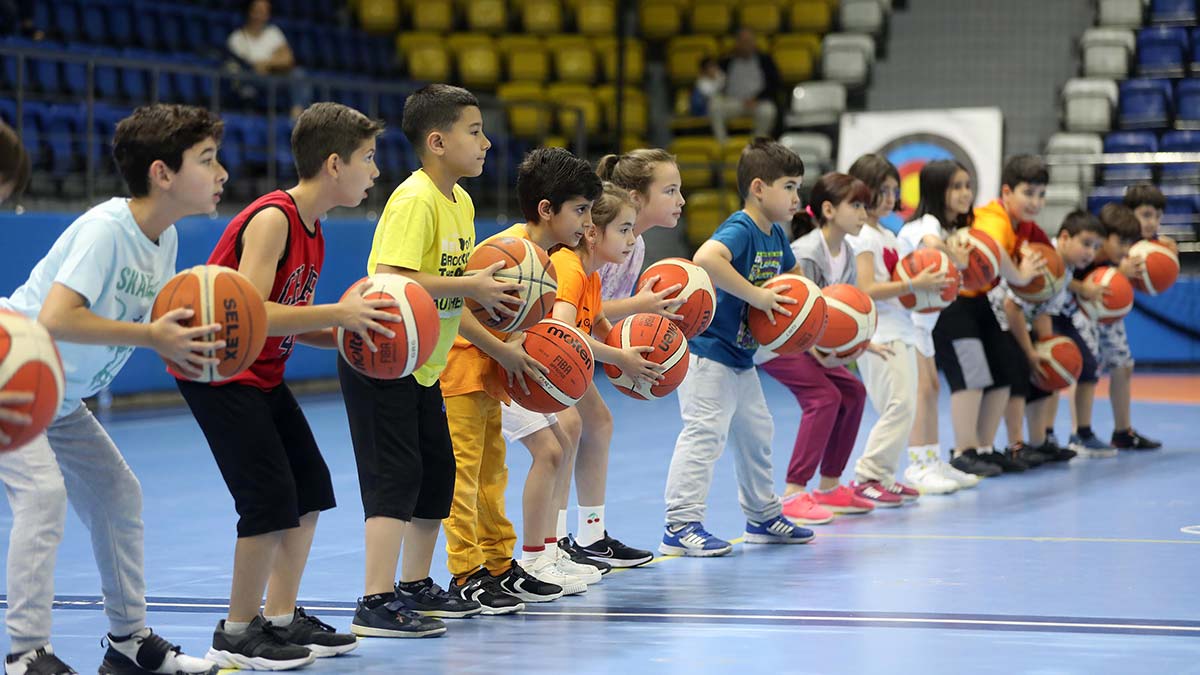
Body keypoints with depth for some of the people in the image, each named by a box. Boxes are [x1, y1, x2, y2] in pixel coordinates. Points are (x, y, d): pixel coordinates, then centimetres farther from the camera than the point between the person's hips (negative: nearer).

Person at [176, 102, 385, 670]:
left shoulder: (310, 228, 7)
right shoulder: (271, 219, -22)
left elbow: (288, 321, 10)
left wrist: (344, 334, -7)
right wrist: (337, 314, -27)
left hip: (261, 374, 10)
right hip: (219, 372, -10)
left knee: (310, 489, 12)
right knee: (271, 498, -13)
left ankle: (282, 619, 20)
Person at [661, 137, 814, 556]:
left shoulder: (775, 235, 8)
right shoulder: (739, 229, -21)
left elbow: (793, 272, 29)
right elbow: (705, 258, -43)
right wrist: (758, 296, -38)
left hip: (740, 356, 10)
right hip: (708, 352, -10)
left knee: (756, 433, 19)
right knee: (704, 432, -13)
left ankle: (763, 516, 34)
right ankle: (680, 526, -12)